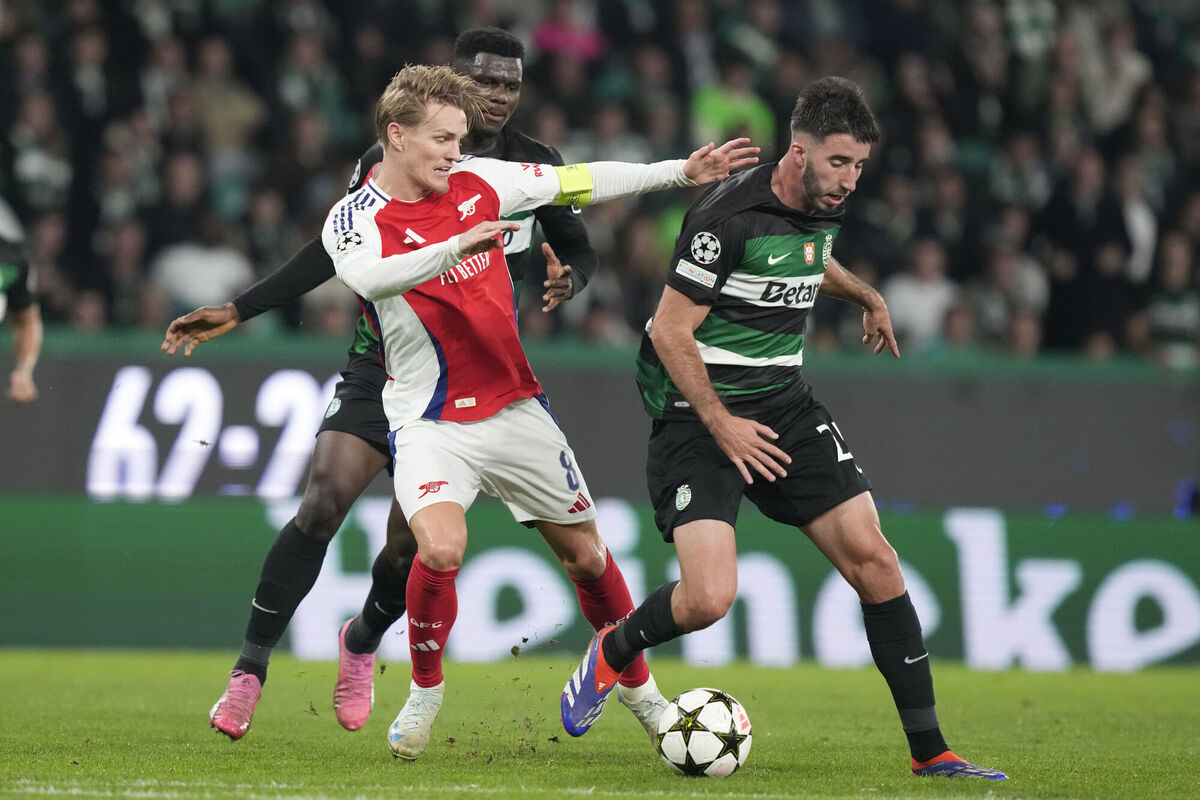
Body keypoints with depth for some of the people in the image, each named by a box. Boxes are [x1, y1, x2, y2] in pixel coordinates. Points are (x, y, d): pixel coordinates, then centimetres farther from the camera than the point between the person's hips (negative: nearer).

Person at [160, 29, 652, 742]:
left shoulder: (536, 168, 0)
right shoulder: (394, 159, -4)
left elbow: (580, 251, 13)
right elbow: (336, 251, 5)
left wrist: (567, 281, -12)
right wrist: (238, 311, 1)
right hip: (383, 366, -1)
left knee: (411, 541, -3)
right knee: (324, 500, -20)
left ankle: (363, 644, 30)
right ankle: (250, 672, -13)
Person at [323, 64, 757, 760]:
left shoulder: (477, 181, 1)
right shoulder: (356, 219, -13)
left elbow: (581, 183, 10)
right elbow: (371, 279, -36)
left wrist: (683, 173, 9)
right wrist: (458, 244, -49)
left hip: (515, 408, 5)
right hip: (432, 423, -5)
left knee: (586, 551, 12)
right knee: (441, 549, -28)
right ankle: (426, 689, -3)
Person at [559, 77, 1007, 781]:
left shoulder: (828, 207, 4)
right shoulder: (729, 217, -20)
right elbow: (671, 331, -17)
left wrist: (867, 297, 47)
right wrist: (722, 426, -19)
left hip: (785, 406, 7)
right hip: (699, 414, -7)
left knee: (873, 559, -4)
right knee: (708, 599, -20)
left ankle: (930, 752, 2)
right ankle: (614, 652, 15)